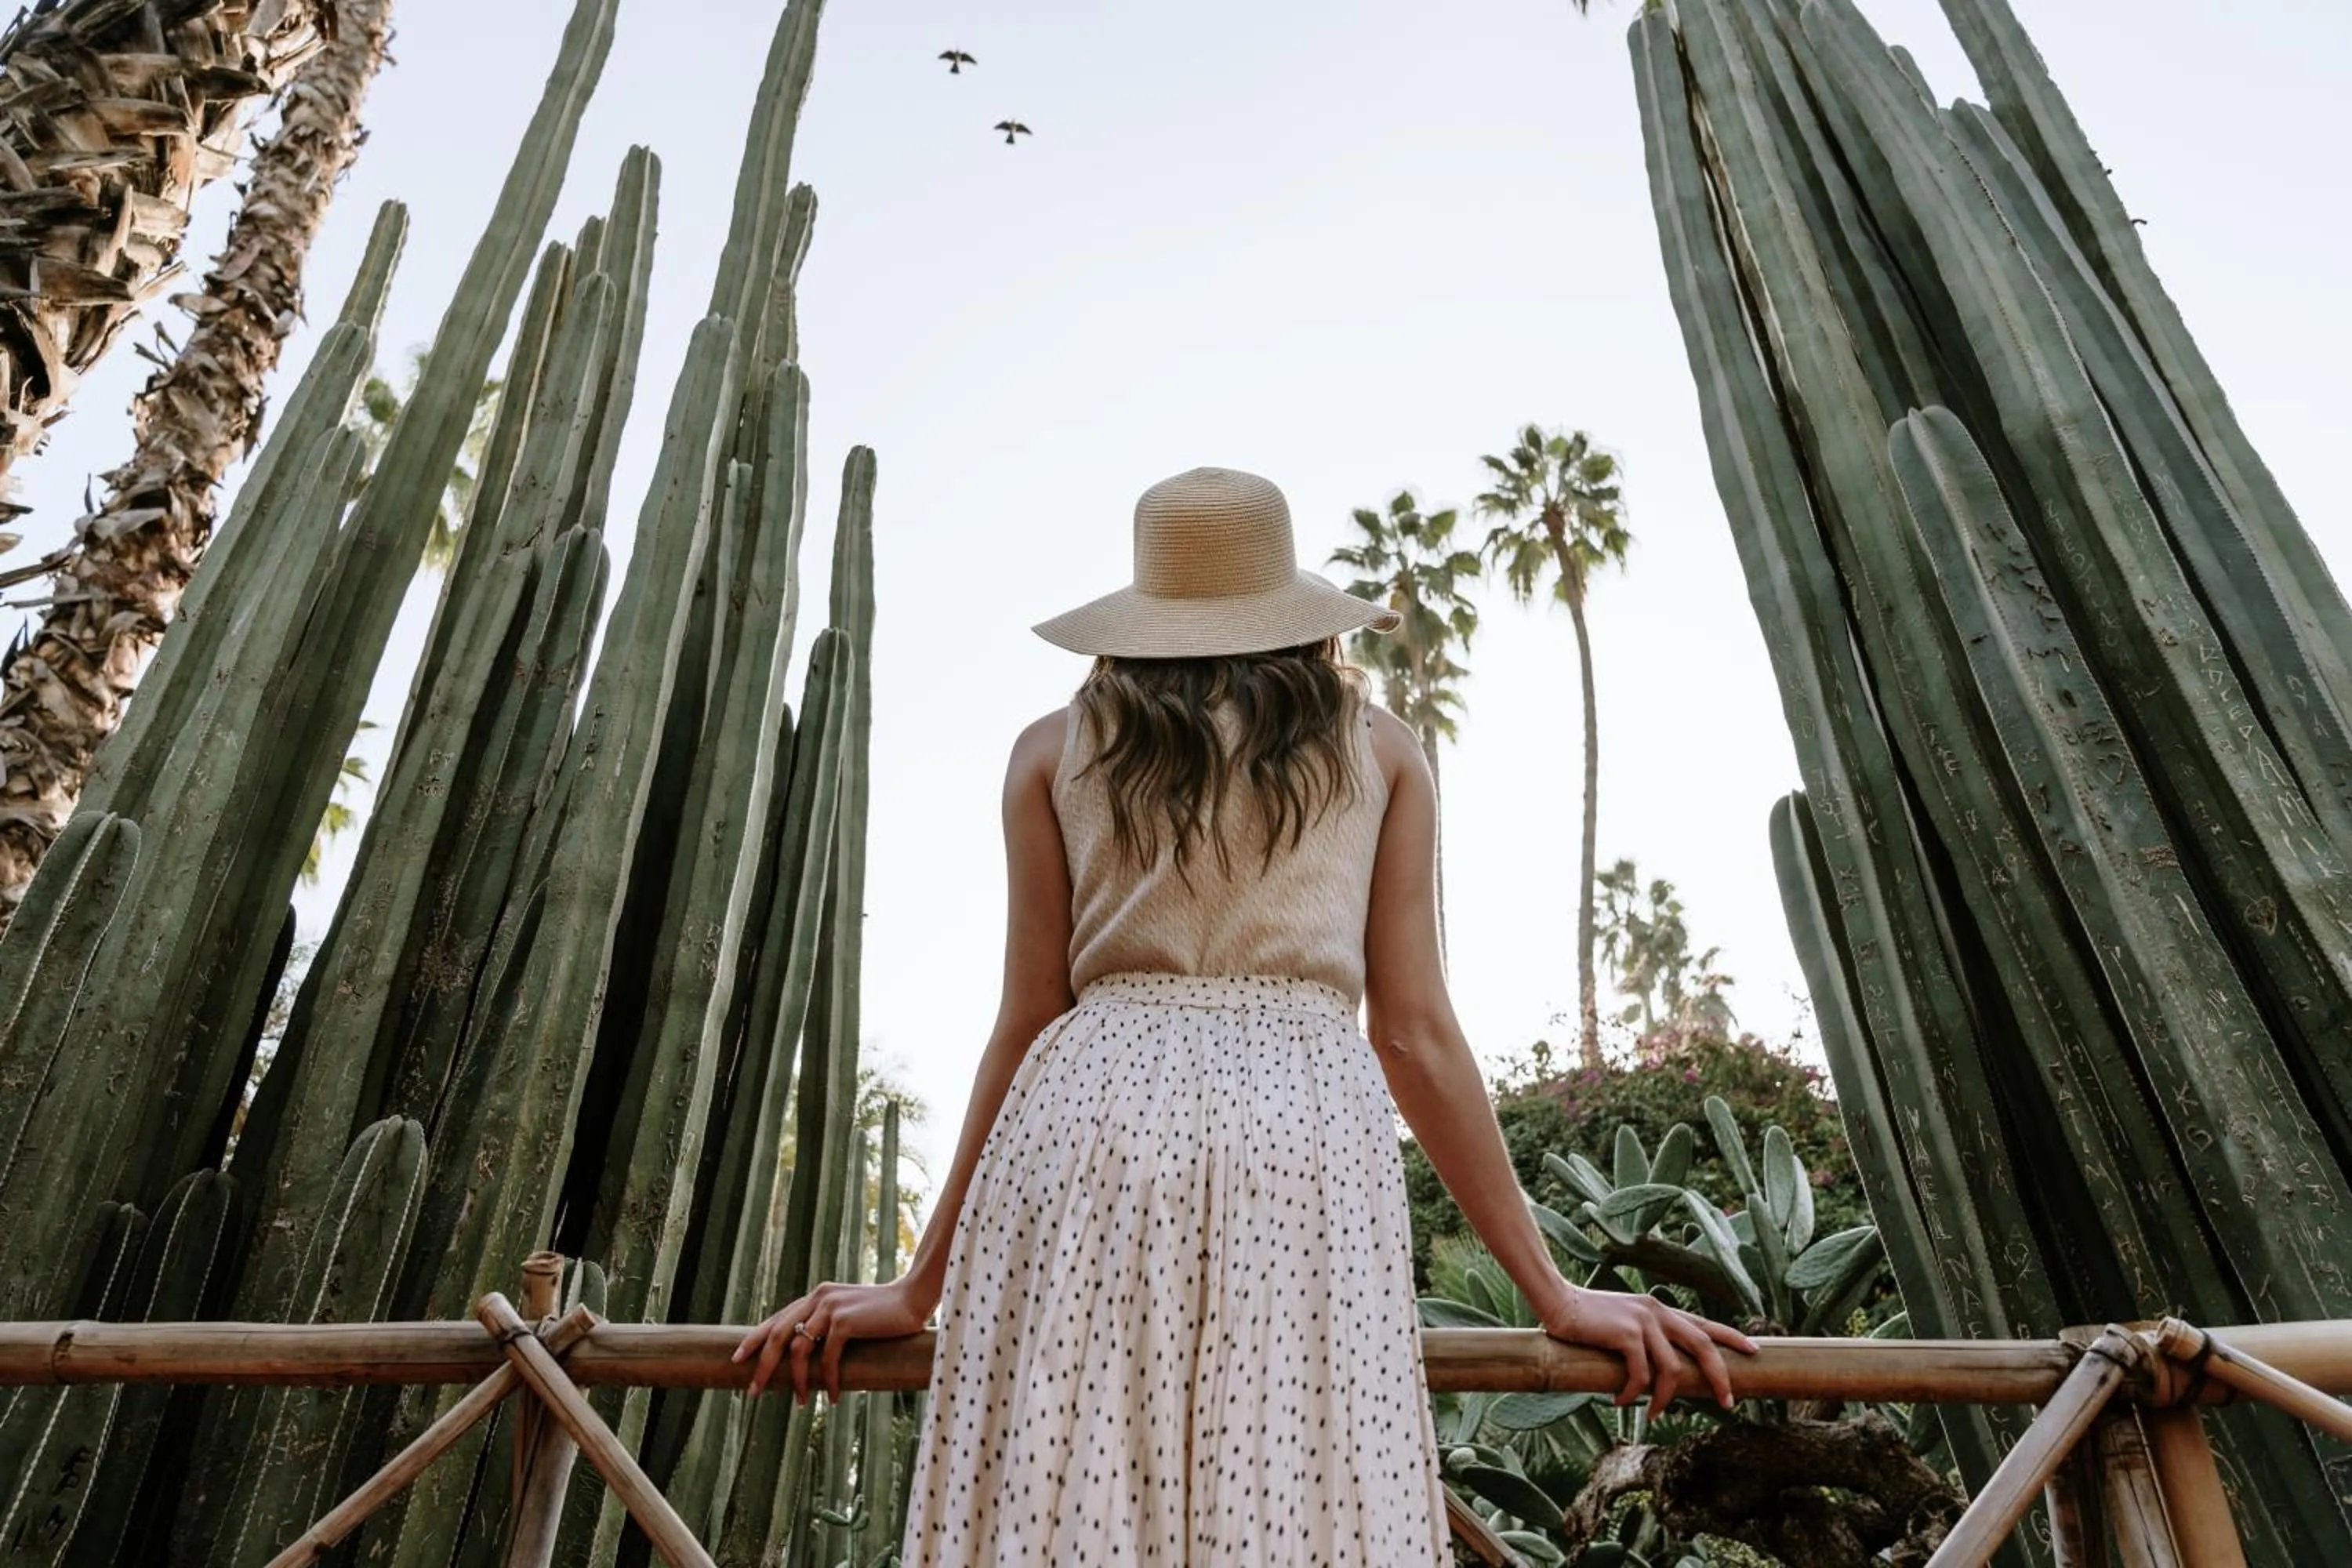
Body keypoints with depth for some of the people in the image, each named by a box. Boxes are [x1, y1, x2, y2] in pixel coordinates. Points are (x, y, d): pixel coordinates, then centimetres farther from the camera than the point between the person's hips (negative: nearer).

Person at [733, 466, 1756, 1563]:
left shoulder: (1055, 749, 15)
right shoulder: (1378, 748, 15)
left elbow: (1028, 1023, 10)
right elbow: (1414, 1034, 8)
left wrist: (921, 1285, 18)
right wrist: (1552, 1291, 13)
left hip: (1087, 1124, 1)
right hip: (1308, 1131, 0)